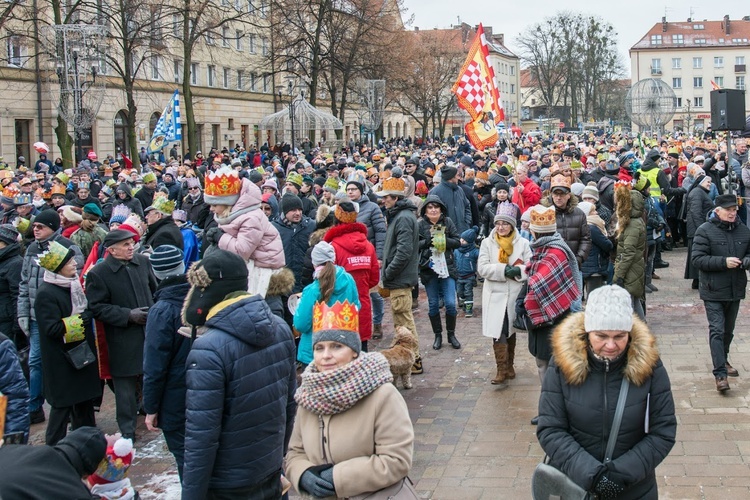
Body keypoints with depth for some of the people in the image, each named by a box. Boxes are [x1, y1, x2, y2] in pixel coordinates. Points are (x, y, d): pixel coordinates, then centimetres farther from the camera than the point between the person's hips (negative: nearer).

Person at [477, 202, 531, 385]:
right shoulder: (487, 243, 1)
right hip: (495, 296, -1)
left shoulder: (522, 243, 2)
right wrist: (504, 269, -18)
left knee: (511, 331, 14)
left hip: (515, 295, 1)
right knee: (498, 333, -8)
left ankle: (509, 366, 26)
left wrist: (518, 271, -21)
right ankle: (502, 369, -4)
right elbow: (482, 268, -7)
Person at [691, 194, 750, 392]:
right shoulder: (705, 231, -11)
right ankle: (720, 373, -9)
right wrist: (724, 262, -25)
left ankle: (723, 361, 39)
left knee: (728, 330, 19)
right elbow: (697, 259, -16)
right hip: (714, 291, -5)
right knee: (717, 330, -9)